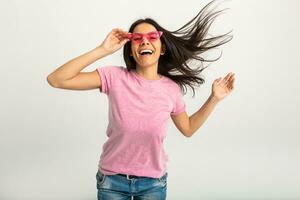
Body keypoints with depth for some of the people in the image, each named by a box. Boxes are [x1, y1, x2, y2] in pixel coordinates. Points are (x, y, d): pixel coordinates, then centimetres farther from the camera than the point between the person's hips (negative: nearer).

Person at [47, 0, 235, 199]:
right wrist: (103, 50, -25)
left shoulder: (171, 88, -8)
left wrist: (214, 98, -2)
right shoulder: (115, 76, -14)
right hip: (111, 180, -1)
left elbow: (188, 128, 8)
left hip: (154, 182, 2)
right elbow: (56, 80, -21)